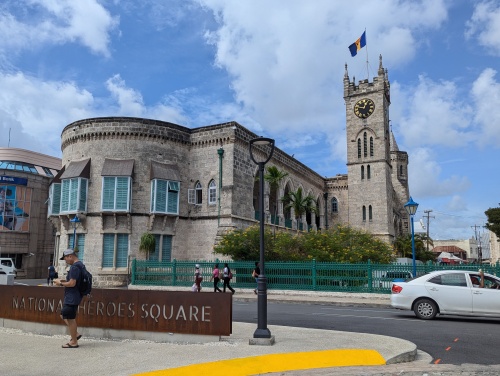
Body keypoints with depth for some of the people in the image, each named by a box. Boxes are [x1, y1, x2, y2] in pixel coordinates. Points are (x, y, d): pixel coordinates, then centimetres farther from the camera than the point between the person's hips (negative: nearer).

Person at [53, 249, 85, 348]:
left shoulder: (74, 267, -20)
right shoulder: (80, 265, 13)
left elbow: (72, 283, -25)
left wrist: (60, 283, -10)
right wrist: (63, 280, 13)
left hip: (72, 297, -10)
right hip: (72, 296, 10)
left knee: (70, 318, 0)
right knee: (64, 315, 19)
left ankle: (74, 342, 10)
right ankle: (76, 334, 21)